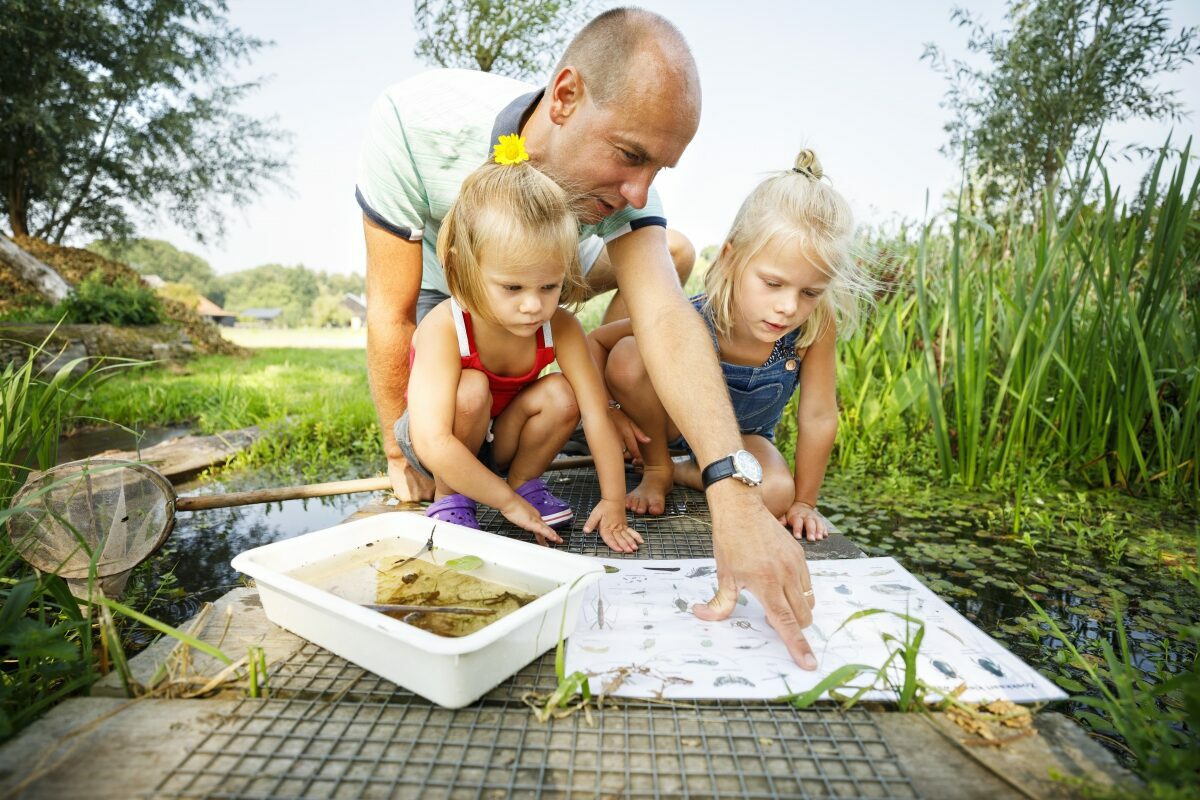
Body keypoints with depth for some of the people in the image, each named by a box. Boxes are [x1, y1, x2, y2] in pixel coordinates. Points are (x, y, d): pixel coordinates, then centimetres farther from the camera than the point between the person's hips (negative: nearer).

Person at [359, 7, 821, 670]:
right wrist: (401, 456, -22)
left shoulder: (621, 189, -31)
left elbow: (666, 321, -45)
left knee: (673, 252, -11)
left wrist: (734, 492, -58)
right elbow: (391, 314, -31)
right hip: (432, 285, -2)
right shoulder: (415, 120, -38)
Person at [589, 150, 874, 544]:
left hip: (743, 436, 1)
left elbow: (819, 417, -20)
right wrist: (606, 408, -30)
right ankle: (657, 469, -6)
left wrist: (802, 502, -11)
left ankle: (690, 472, 1)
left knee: (775, 495, -31)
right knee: (627, 356, -30)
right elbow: (595, 340, -18)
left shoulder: (816, 324, -31)